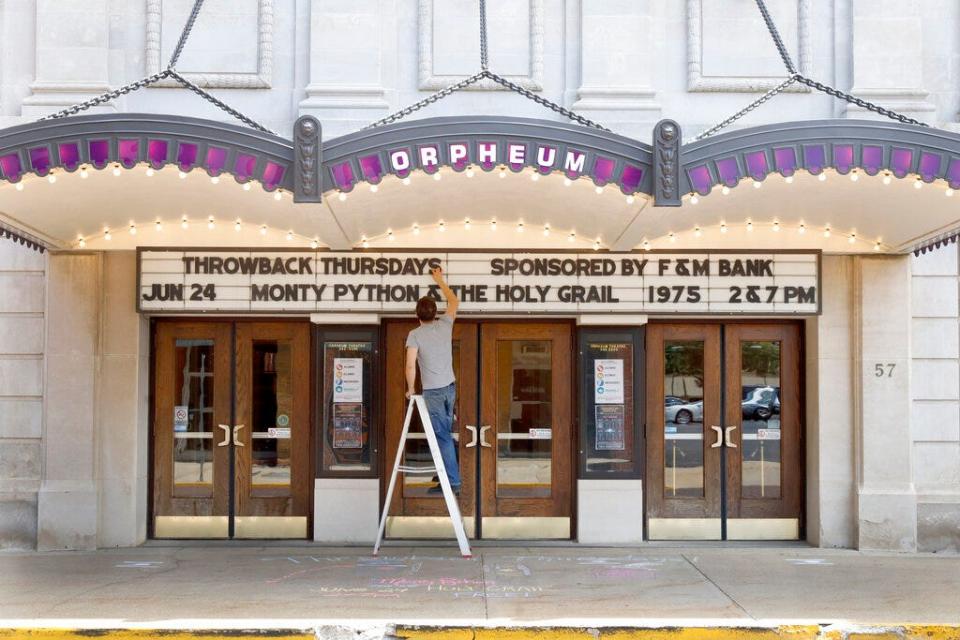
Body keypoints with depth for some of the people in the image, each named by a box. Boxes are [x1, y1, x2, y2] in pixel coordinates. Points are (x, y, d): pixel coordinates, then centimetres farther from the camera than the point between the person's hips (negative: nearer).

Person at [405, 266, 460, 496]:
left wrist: (410, 389, -2)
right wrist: (440, 280, 30)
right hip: (450, 387, 5)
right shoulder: (445, 325, 1)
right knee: (445, 433, 17)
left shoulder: (415, 335, -12)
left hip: (433, 391, -5)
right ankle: (449, 474, 23)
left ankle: (453, 482, -3)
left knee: (442, 436, -4)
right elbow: (454, 302, 21)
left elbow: (410, 366, -18)